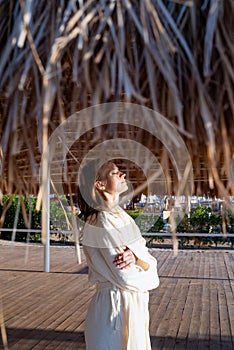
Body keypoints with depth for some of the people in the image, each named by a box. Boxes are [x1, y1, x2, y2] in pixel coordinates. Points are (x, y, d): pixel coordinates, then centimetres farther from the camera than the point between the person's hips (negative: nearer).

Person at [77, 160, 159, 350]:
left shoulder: (123, 217, 8)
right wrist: (151, 279, -2)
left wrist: (136, 257, -18)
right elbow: (126, 279, -21)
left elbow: (152, 262, 4)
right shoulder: (101, 222, -19)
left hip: (136, 304, 8)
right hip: (115, 307, -8)